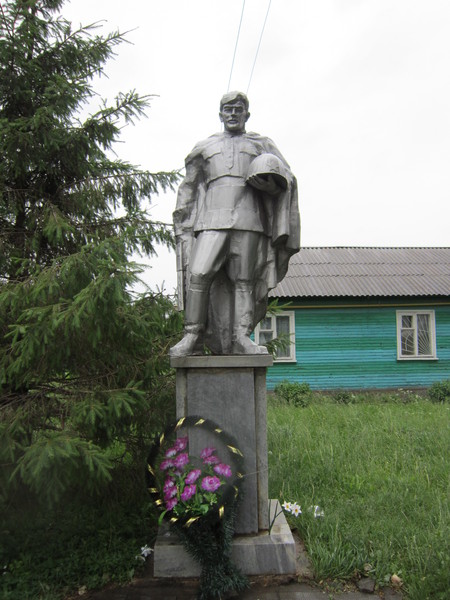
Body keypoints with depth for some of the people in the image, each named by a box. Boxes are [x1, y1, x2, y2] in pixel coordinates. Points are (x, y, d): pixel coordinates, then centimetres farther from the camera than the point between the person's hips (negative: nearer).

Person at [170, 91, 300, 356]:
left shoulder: (261, 145, 20)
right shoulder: (205, 147, 24)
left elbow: (287, 179, 13)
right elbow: (188, 188, 25)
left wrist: (273, 176, -10)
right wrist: (182, 225, 17)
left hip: (249, 220, 0)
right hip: (212, 220, 0)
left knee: (243, 280, -5)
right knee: (199, 274, -15)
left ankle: (241, 337, -3)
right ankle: (193, 337, -10)